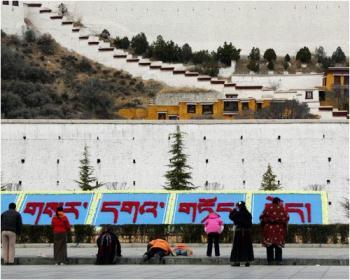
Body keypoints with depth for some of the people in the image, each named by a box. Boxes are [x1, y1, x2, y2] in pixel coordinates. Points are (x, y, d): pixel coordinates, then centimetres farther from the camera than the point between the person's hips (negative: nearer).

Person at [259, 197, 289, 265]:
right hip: (279, 229, 0)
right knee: (278, 245, 5)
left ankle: (270, 260, -2)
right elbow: (286, 218, 0)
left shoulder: (268, 207, 2)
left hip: (269, 228, 0)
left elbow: (262, 217, -1)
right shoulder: (282, 208, 2)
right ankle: (278, 260, 0)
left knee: (269, 245, 2)